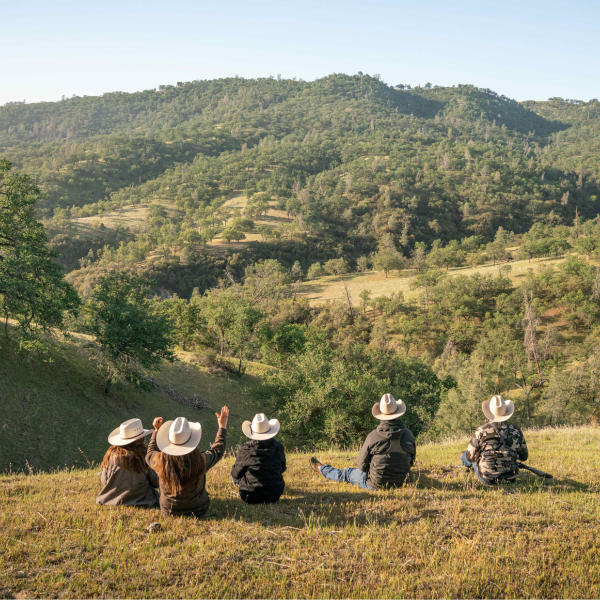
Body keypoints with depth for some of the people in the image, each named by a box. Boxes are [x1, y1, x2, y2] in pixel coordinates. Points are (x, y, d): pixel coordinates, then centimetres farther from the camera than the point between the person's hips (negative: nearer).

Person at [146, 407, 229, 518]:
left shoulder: (160, 461, -27)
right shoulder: (200, 462, -30)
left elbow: (150, 454, 0)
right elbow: (217, 450, -7)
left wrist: (156, 431, 11)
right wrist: (222, 426, 5)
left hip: (168, 512, 1)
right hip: (197, 511, -1)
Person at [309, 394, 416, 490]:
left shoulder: (373, 436, -20)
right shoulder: (409, 435, -11)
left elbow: (362, 464, -8)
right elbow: (411, 461, 5)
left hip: (375, 484, -3)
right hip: (400, 482, 3)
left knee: (346, 474, 24)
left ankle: (320, 468, 50)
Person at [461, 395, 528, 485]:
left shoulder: (482, 431, -15)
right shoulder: (516, 430, -5)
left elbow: (470, 457, -9)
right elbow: (524, 456, 7)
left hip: (487, 479, -3)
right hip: (510, 478, 4)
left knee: (465, 456, 23)